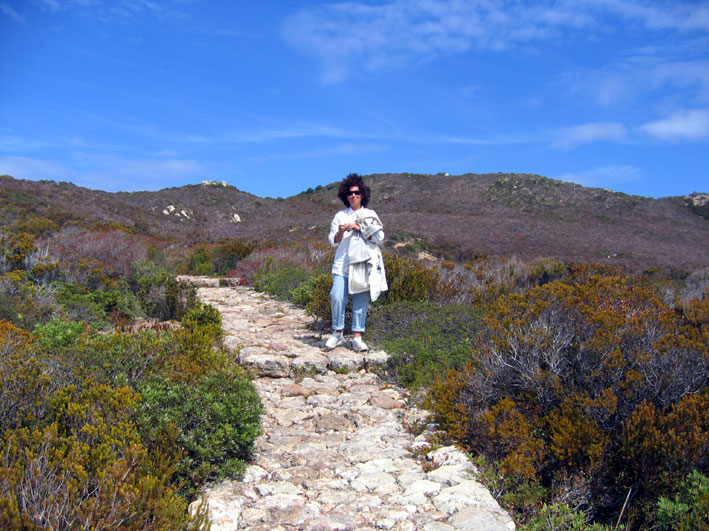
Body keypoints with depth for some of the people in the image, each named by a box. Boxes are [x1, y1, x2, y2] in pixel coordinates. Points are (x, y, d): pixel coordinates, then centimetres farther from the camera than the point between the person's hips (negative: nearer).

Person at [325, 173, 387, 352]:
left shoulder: (370, 215, 12)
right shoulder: (340, 216, 14)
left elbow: (379, 238, 1)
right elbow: (333, 242, 11)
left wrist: (359, 228, -8)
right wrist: (340, 232, -10)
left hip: (364, 265, 0)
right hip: (342, 264, 0)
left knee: (361, 301, 0)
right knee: (337, 297, -13)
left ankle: (357, 338, 7)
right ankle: (337, 333, 4)